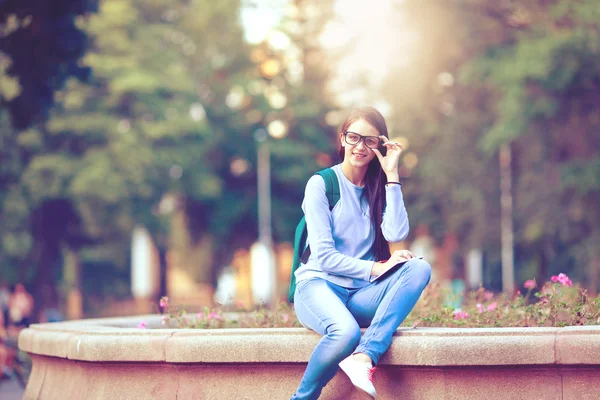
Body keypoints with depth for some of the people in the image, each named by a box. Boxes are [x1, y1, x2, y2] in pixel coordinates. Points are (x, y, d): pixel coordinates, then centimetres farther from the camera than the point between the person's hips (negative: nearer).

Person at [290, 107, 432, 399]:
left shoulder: (379, 188, 13)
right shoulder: (321, 183, 0)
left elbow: (396, 234, -8)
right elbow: (324, 256, -8)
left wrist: (391, 175, -6)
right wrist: (374, 269, -16)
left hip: (360, 295, 5)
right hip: (319, 285, -5)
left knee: (419, 268, -23)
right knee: (346, 332, -39)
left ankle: (364, 357, -36)